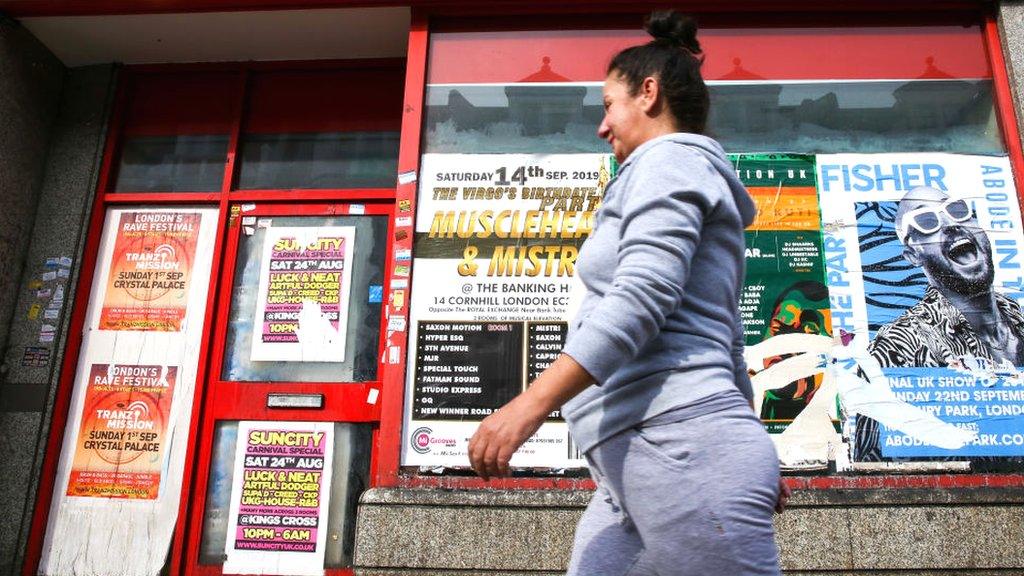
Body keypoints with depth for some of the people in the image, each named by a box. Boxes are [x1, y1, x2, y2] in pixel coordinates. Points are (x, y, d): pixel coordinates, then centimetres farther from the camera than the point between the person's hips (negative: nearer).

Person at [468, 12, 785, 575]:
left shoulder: (671, 158, -1)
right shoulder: (700, 182, 28)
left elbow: (641, 297, -18)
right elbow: (726, 341, 27)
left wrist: (531, 402, -22)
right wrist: (745, 461, 31)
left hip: (676, 444, -10)